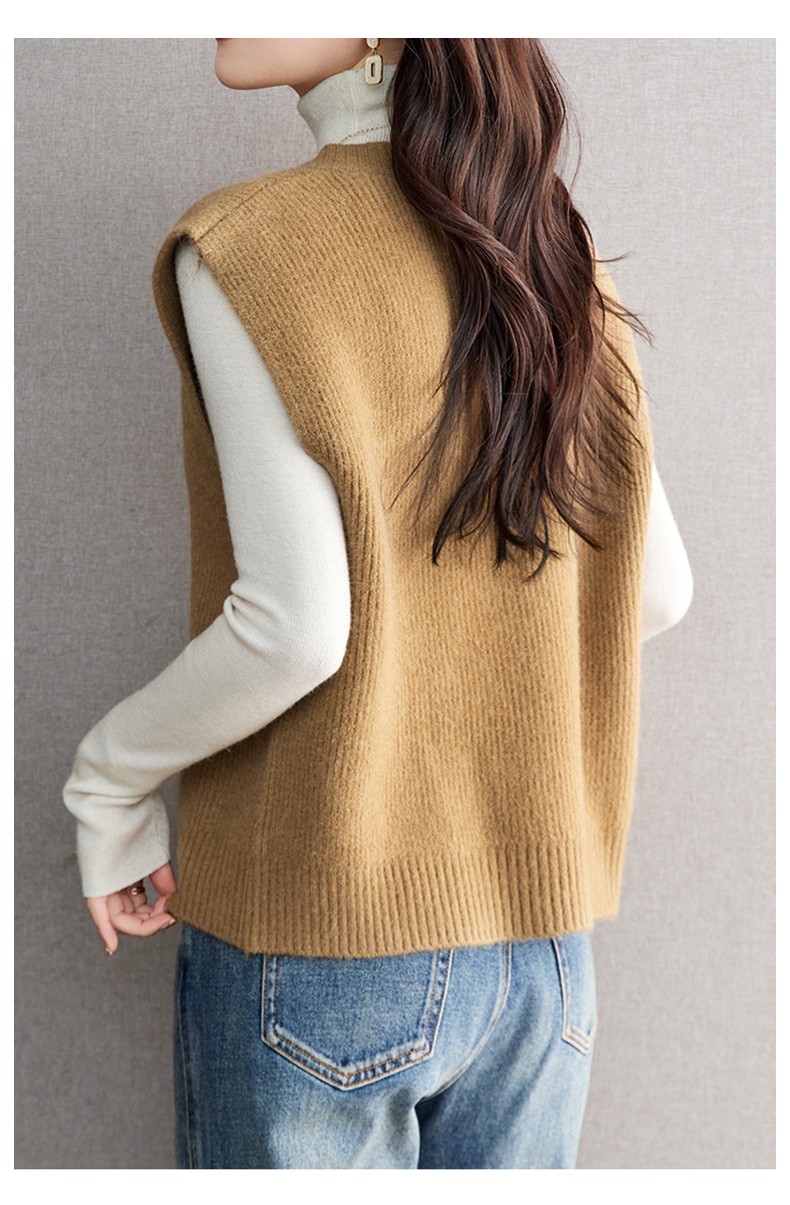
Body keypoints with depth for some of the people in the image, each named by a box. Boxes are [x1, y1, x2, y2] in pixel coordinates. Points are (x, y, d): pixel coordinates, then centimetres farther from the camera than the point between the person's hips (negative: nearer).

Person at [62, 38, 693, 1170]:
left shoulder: (247, 242, -13)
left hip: (319, 941, -5)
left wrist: (107, 779, -3)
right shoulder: (553, 252, 3)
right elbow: (655, 592, 6)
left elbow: (296, 624, -20)